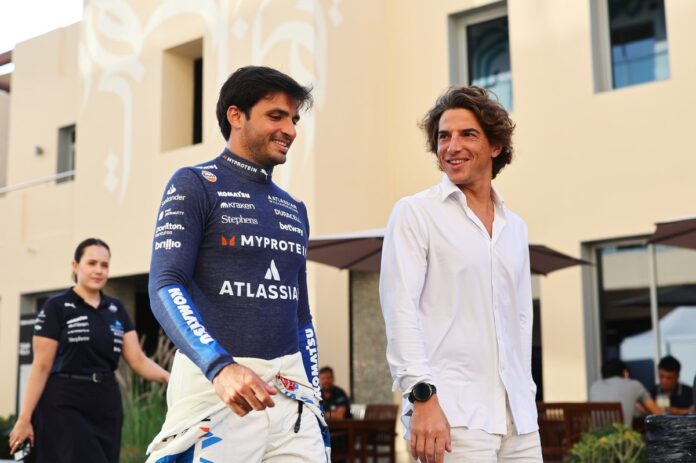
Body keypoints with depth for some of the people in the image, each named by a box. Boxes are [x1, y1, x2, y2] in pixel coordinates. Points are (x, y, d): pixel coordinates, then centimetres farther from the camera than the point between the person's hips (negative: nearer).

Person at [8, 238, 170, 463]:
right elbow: (41, 367, -6)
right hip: (64, 407, -5)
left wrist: (172, 378, -12)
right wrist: (25, 418, -10)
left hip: (106, 407, 5)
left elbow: (138, 360, 5)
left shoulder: (116, 310, 12)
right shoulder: (57, 307, -3)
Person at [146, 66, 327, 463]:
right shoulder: (194, 185, -1)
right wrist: (221, 367, -26)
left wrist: (314, 399, 16)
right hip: (213, 382, -5)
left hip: (290, 386, 6)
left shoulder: (294, 208, 18)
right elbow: (165, 288, -12)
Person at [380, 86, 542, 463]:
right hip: (452, 414, -5)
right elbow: (400, 308, -10)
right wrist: (422, 396, -18)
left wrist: (526, 396, 14)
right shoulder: (415, 213, -1)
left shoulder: (515, 228, 16)